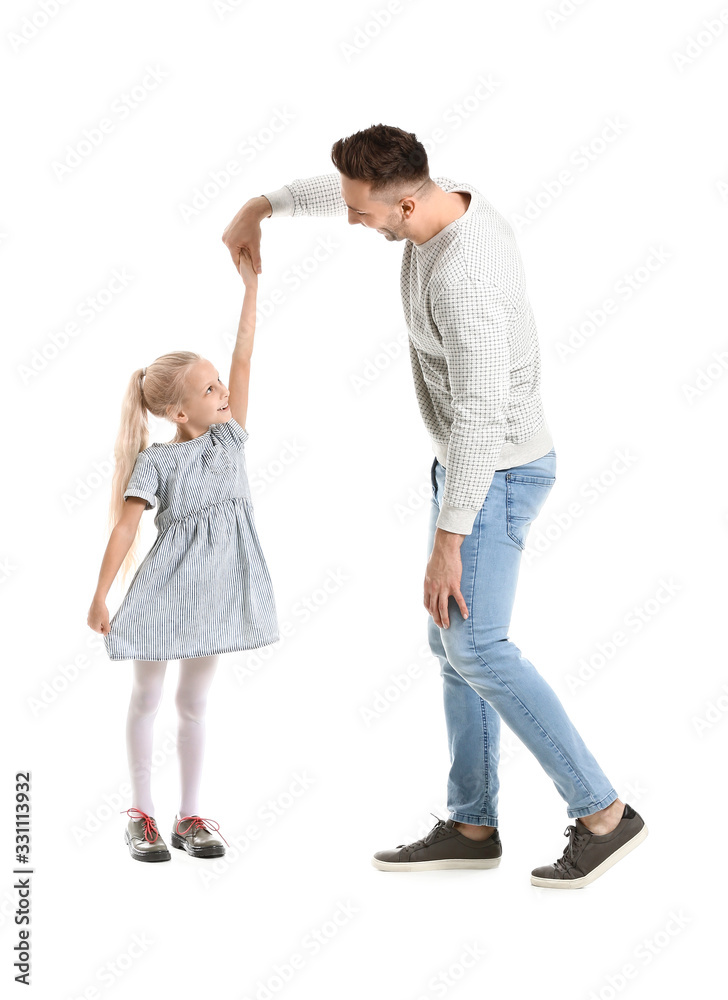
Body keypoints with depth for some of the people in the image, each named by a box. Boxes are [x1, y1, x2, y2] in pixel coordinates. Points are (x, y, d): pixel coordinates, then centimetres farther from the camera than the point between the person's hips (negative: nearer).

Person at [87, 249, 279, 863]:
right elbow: (126, 529, -12)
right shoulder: (156, 462, -11)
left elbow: (243, 357, -1)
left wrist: (251, 286, -4)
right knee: (147, 698, 8)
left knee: (195, 701, 12)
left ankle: (190, 816, 20)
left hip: (216, 587, 4)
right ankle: (142, 814, 19)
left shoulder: (229, 438, 2)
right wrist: (100, 597, -13)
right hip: (168, 585, -4)